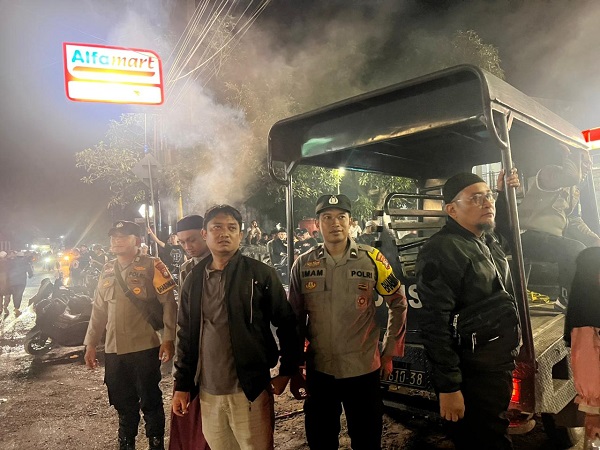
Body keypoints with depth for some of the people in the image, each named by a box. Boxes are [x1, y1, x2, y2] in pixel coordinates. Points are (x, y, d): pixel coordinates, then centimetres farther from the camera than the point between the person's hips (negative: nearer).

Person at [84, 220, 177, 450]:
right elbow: (99, 310, 17)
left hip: (145, 348, -5)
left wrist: (168, 339, -17)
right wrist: (90, 344, 14)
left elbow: (168, 303, -11)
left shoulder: (152, 265, -7)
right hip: (113, 350, 6)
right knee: (123, 403, 19)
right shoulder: (107, 271, 12)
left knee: (150, 401, 7)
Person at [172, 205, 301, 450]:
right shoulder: (194, 279, 5)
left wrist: (286, 372, -3)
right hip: (208, 392, 4)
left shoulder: (261, 274, -6)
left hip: (251, 389, -4)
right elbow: (185, 335, 9)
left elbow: (286, 324, -3)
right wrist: (181, 385, 8)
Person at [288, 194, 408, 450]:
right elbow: (296, 318, 4)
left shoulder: (371, 260, -6)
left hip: (364, 369, -1)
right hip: (318, 370, 1)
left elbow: (398, 304, 4)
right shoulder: (303, 265, -3)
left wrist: (389, 352, 3)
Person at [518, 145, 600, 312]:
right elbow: (571, 177, -32)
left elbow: (575, 221, 26)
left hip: (553, 238, 10)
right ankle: (568, 299, -13)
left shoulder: (574, 191, 20)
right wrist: (573, 154, -13)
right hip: (530, 236, -10)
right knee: (574, 250, -29)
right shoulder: (550, 172, -8)